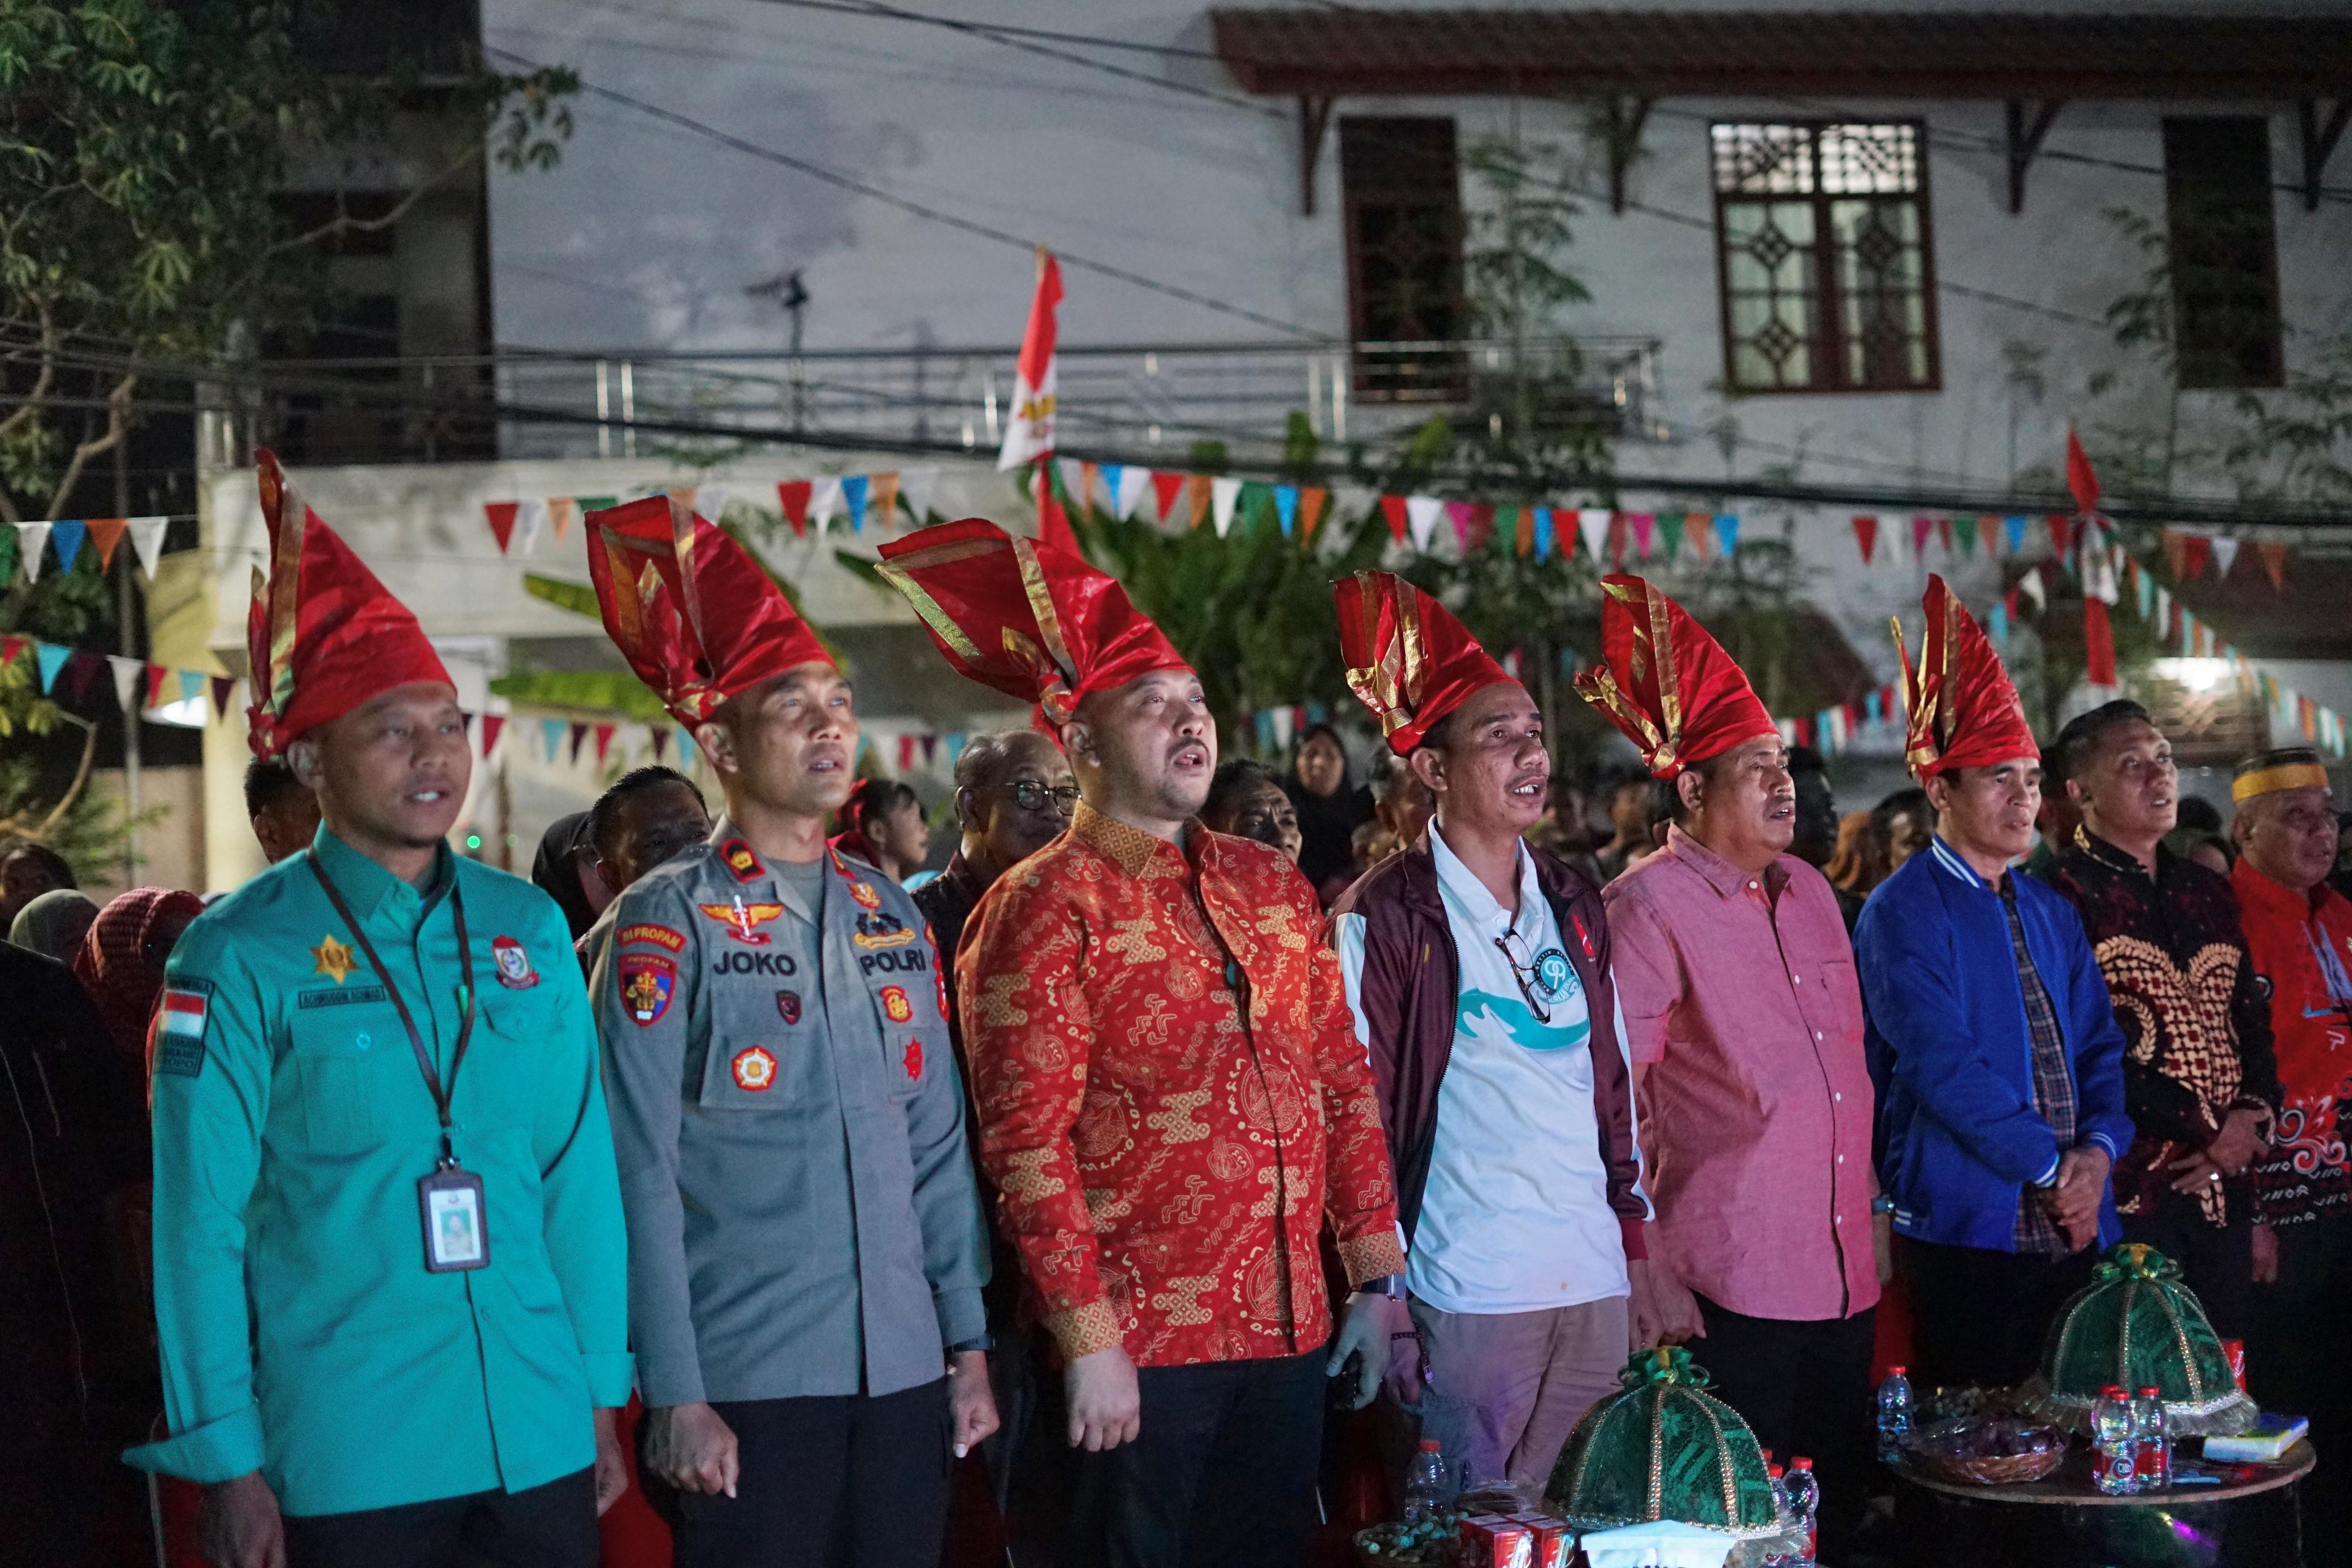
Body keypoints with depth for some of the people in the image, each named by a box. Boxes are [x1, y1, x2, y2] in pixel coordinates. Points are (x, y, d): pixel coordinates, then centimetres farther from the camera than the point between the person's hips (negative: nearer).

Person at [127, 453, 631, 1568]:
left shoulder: (529, 928, 5)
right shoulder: (242, 954, -6)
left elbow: (578, 1170, 8)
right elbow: (199, 1220, -6)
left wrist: (603, 1396, 7)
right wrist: (227, 1464, -8)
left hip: (541, 1439, 4)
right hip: (344, 1459, -3)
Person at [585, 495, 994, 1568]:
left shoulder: (890, 914, 11)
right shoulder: (670, 925, -5)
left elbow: (936, 1145, 13)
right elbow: (640, 1175, -8)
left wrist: (968, 1344, 9)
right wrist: (675, 1396, -12)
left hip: (904, 1376, 5)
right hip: (745, 1390, -5)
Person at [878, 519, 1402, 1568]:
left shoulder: (1272, 885, 11)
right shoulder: (1045, 909, -8)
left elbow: (1344, 1083, 13)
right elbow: (1028, 1141, -13)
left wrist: (1378, 1275, 8)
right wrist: (1089, 1341, -17)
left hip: (1291, 1332, 6)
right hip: (1139, 1354, -6)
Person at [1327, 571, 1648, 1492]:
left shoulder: (1573, 905, 12)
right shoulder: (1383, 922, -6)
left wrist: (1635, 1238, 12)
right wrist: (1384, 1308, -8)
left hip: (1596, 1283, 6)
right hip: (1468, 1296, -5)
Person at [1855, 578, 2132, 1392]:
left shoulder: (2052, 914, 16)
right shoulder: (1903, 912, -7)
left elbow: (2099, 1046, 12)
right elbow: (1943, 1064, -16)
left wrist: (2097, 1150, -6)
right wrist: (2050, 1166, -14)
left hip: (2074, 1226, 7)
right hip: (1966, 1227, -7)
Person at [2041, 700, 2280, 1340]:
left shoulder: (2207, 892, 16)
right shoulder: (2063, 893, -7)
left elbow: (2252, 1015, 16)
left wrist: (2252, 1115, -3)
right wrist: (2201, 1131, -13)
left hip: (2225, 1185, 7)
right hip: (2128, 1188, -7)